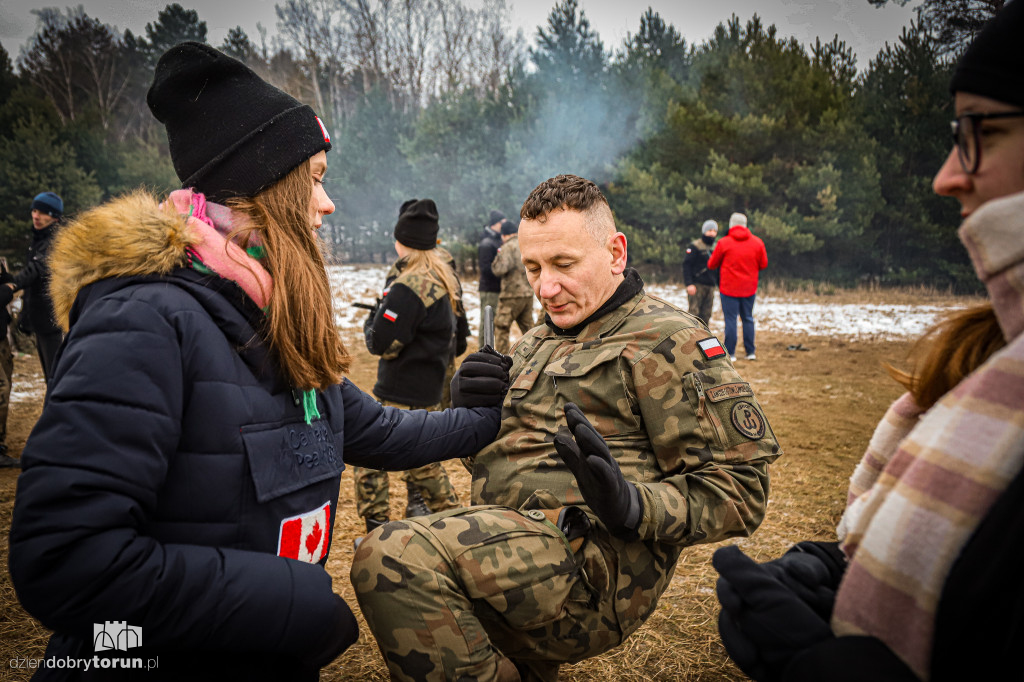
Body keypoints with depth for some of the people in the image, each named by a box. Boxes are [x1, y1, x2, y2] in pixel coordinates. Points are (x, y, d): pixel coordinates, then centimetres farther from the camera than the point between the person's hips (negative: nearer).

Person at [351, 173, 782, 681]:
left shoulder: (664, 339, -4)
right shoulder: (536, 344, 20)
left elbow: (739, 486, -9)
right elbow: (494, 453, 23)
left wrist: (632, 508, -26)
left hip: (592, 559, -8)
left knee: (389, 557, -26)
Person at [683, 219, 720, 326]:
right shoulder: (695, 246, -3)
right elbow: (686, 265, -8)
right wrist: (689, 284, -17)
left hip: (710, 286, 6)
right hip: (696, 285, -6)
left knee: (706, 314, 4)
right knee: (694, 312, -9)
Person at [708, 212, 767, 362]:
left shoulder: (723, 243, -8)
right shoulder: (757, 242, 0)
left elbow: (712, 264, 1)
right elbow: (763, 264, 8)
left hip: (729, 288, -3)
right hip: (749, 288, 3)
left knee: (730, 319, 1)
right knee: (748, 318, 14)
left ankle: (730, 353, 3)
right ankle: (751, 352, 17)